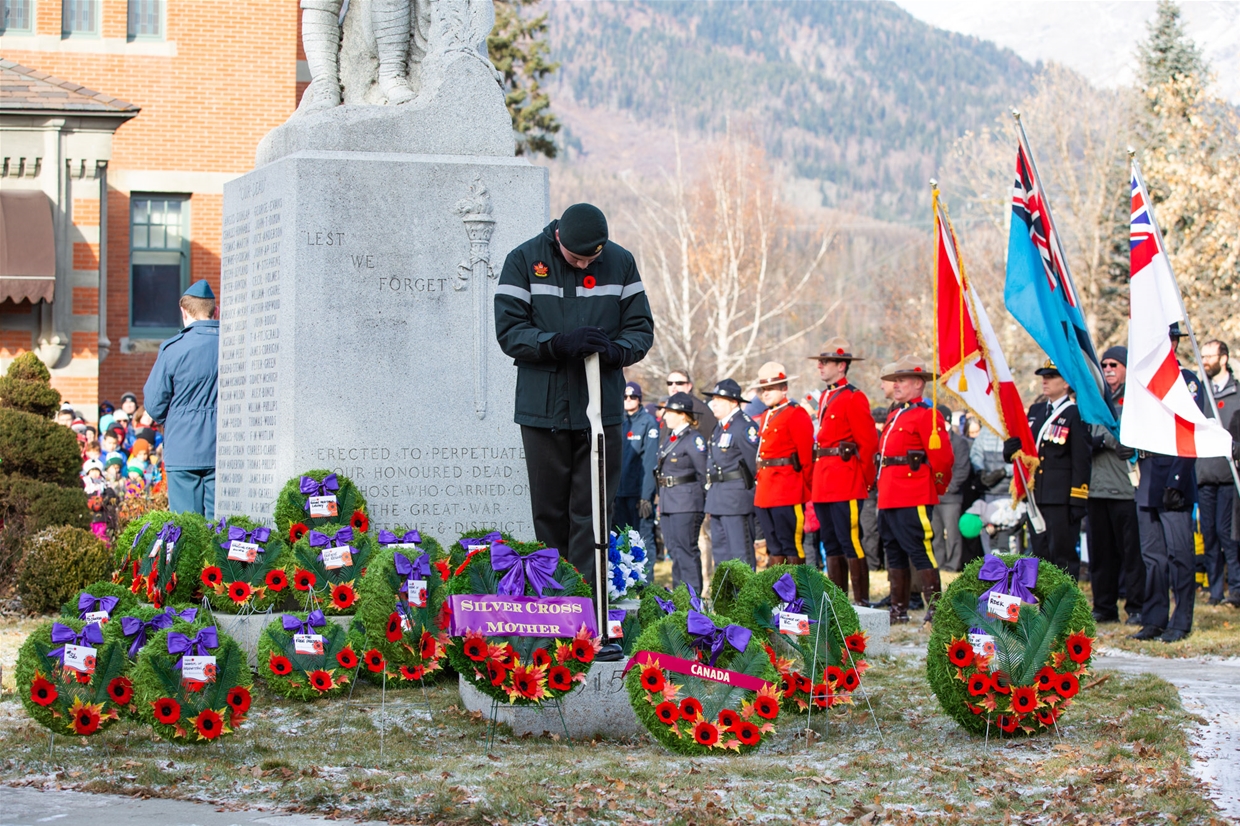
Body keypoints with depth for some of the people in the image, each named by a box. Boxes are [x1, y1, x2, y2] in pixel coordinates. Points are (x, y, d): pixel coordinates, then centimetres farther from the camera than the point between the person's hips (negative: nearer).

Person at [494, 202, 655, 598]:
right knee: (549, 510, 5)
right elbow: (509, 331, -7)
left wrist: (616, 350, -17)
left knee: (592, 512, -3)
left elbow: (641, 328, 6)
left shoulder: (621, 262, 3)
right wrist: (560, 343, -23)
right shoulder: (524, 261, -3)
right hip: (543, 408, -1)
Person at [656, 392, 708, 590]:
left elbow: (704, 474, -11)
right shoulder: (669, 439, 16)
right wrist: (662, 501, 16)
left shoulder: (694, 440, -11)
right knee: (673, 549, 11)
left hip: (687, 502, -9)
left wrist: (704, 502, -9)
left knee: (686, 549, -8)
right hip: (668, 503, 9)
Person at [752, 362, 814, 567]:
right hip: (765, 492, 8)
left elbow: (806, 455, -10)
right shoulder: (766, 417, 18)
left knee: (791, 547, -7)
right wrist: (761, 479, 13)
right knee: (774, 549, 11)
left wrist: (806, 487, -10)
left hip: (788, 492, -8)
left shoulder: (796, 415, -7)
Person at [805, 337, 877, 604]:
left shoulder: (853, 398, -9)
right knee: (830, 544, 10)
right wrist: (818, 478, 15)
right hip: (823, 485, 9)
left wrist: (864, 480, -8)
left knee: (851, 543, -8)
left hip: (846, 483, -9)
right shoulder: (825, 397, 17)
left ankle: (862, 602, -6)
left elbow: (869, 443, -11)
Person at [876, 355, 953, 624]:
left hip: (914, 499, -9)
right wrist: (884, 487, 18)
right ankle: (899, 609, 19)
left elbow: (941, 456, -13)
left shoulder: (927, 415, -9)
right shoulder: (895, 415, 19)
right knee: (894, 552, 12)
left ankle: (936, 609, -7)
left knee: (920, 551, -9)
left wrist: (937, 486, -3)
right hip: (889, 498, 9)